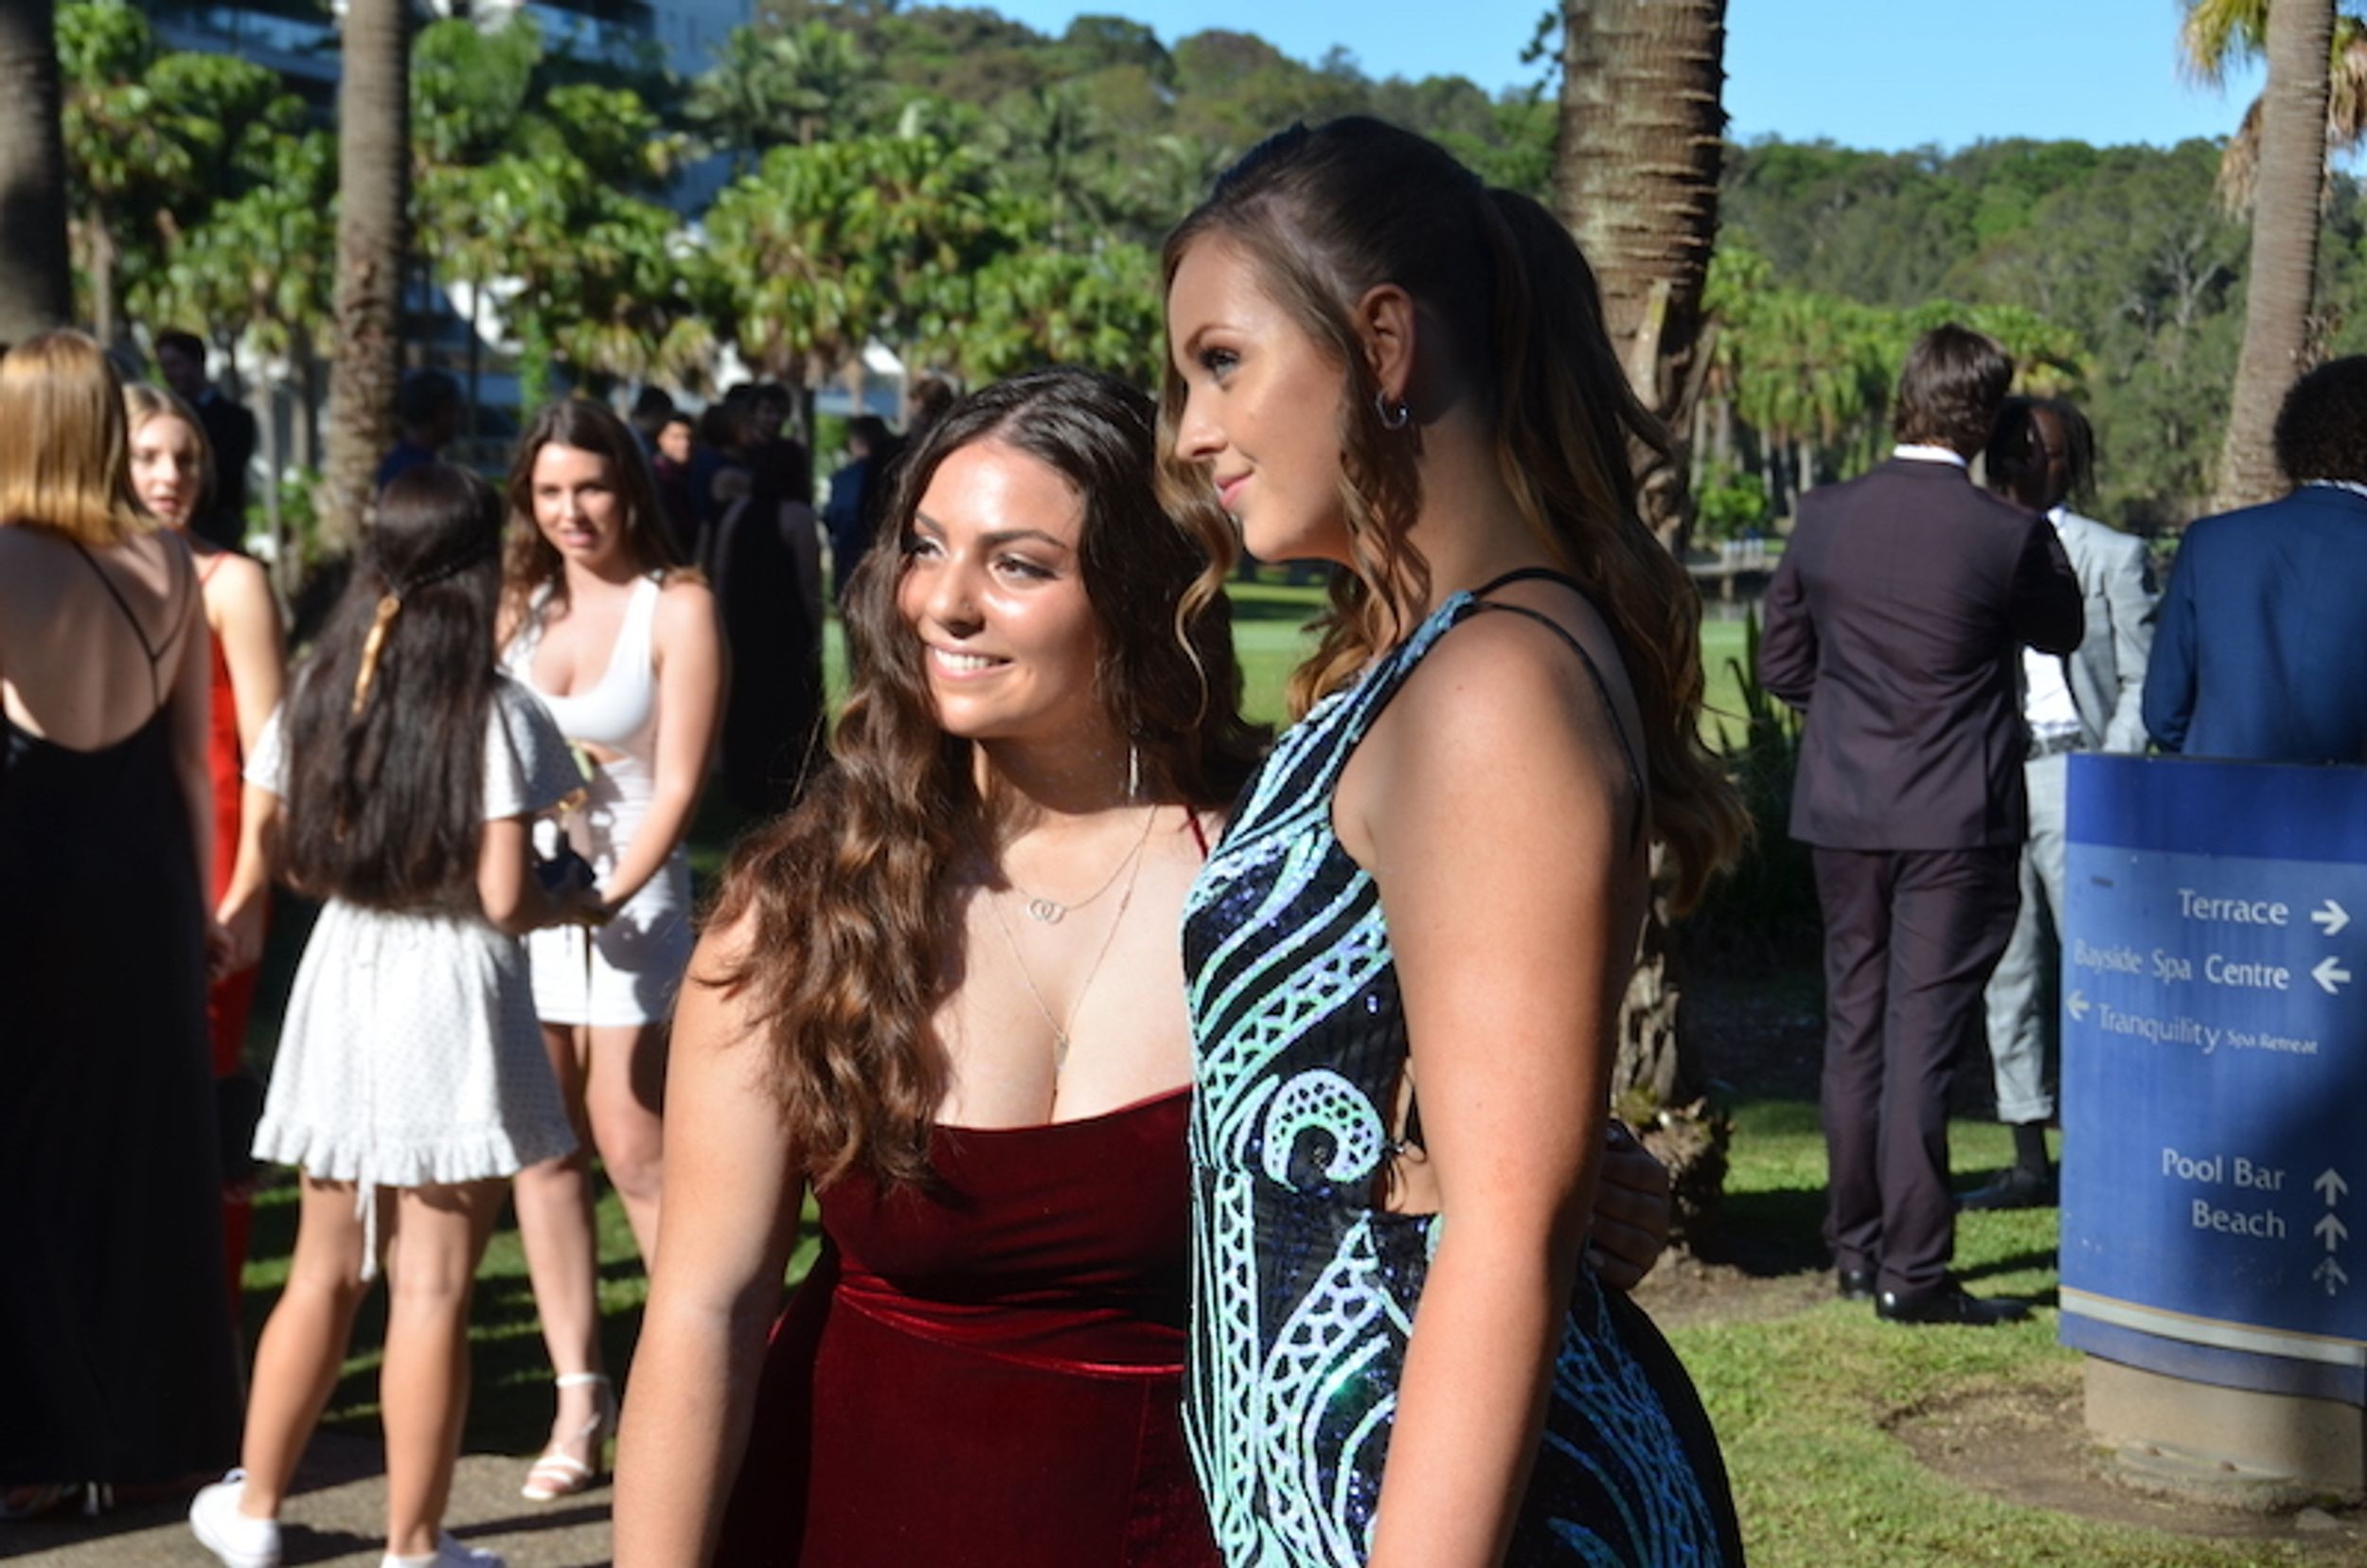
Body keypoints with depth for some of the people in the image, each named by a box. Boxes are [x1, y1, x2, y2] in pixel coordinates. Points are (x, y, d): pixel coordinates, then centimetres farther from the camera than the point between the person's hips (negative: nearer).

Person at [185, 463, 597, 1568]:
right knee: (430, 1291, 2)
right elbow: (504, 900, -16)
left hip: (342, 978, 5)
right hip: (450, 994, -5)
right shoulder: (494, 714, -12)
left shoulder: (317, 690, 4)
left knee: (324, 1271, 19)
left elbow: (265, 842, 10)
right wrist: (579, 904, 3)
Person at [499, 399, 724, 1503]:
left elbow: (677, 781, -9)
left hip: (631, 901, -5)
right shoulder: (521, 605, 11)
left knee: (634, 1156, -5)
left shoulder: (676, 607, -5)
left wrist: (614, 889, -21)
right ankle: (578, 1398, 13)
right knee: (543, 1152, 5)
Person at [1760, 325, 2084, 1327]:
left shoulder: (1824, 518, -2)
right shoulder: (2008, 533, -13)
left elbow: (1782, 664, 7)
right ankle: (1911, 1270, 0)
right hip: (1956, 820, -4)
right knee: (1925, 1035, -1)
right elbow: (2062, 632, 6)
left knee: (1854, 1026, 15)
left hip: (1842, 811, 4)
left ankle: (1855, 1247, 24)